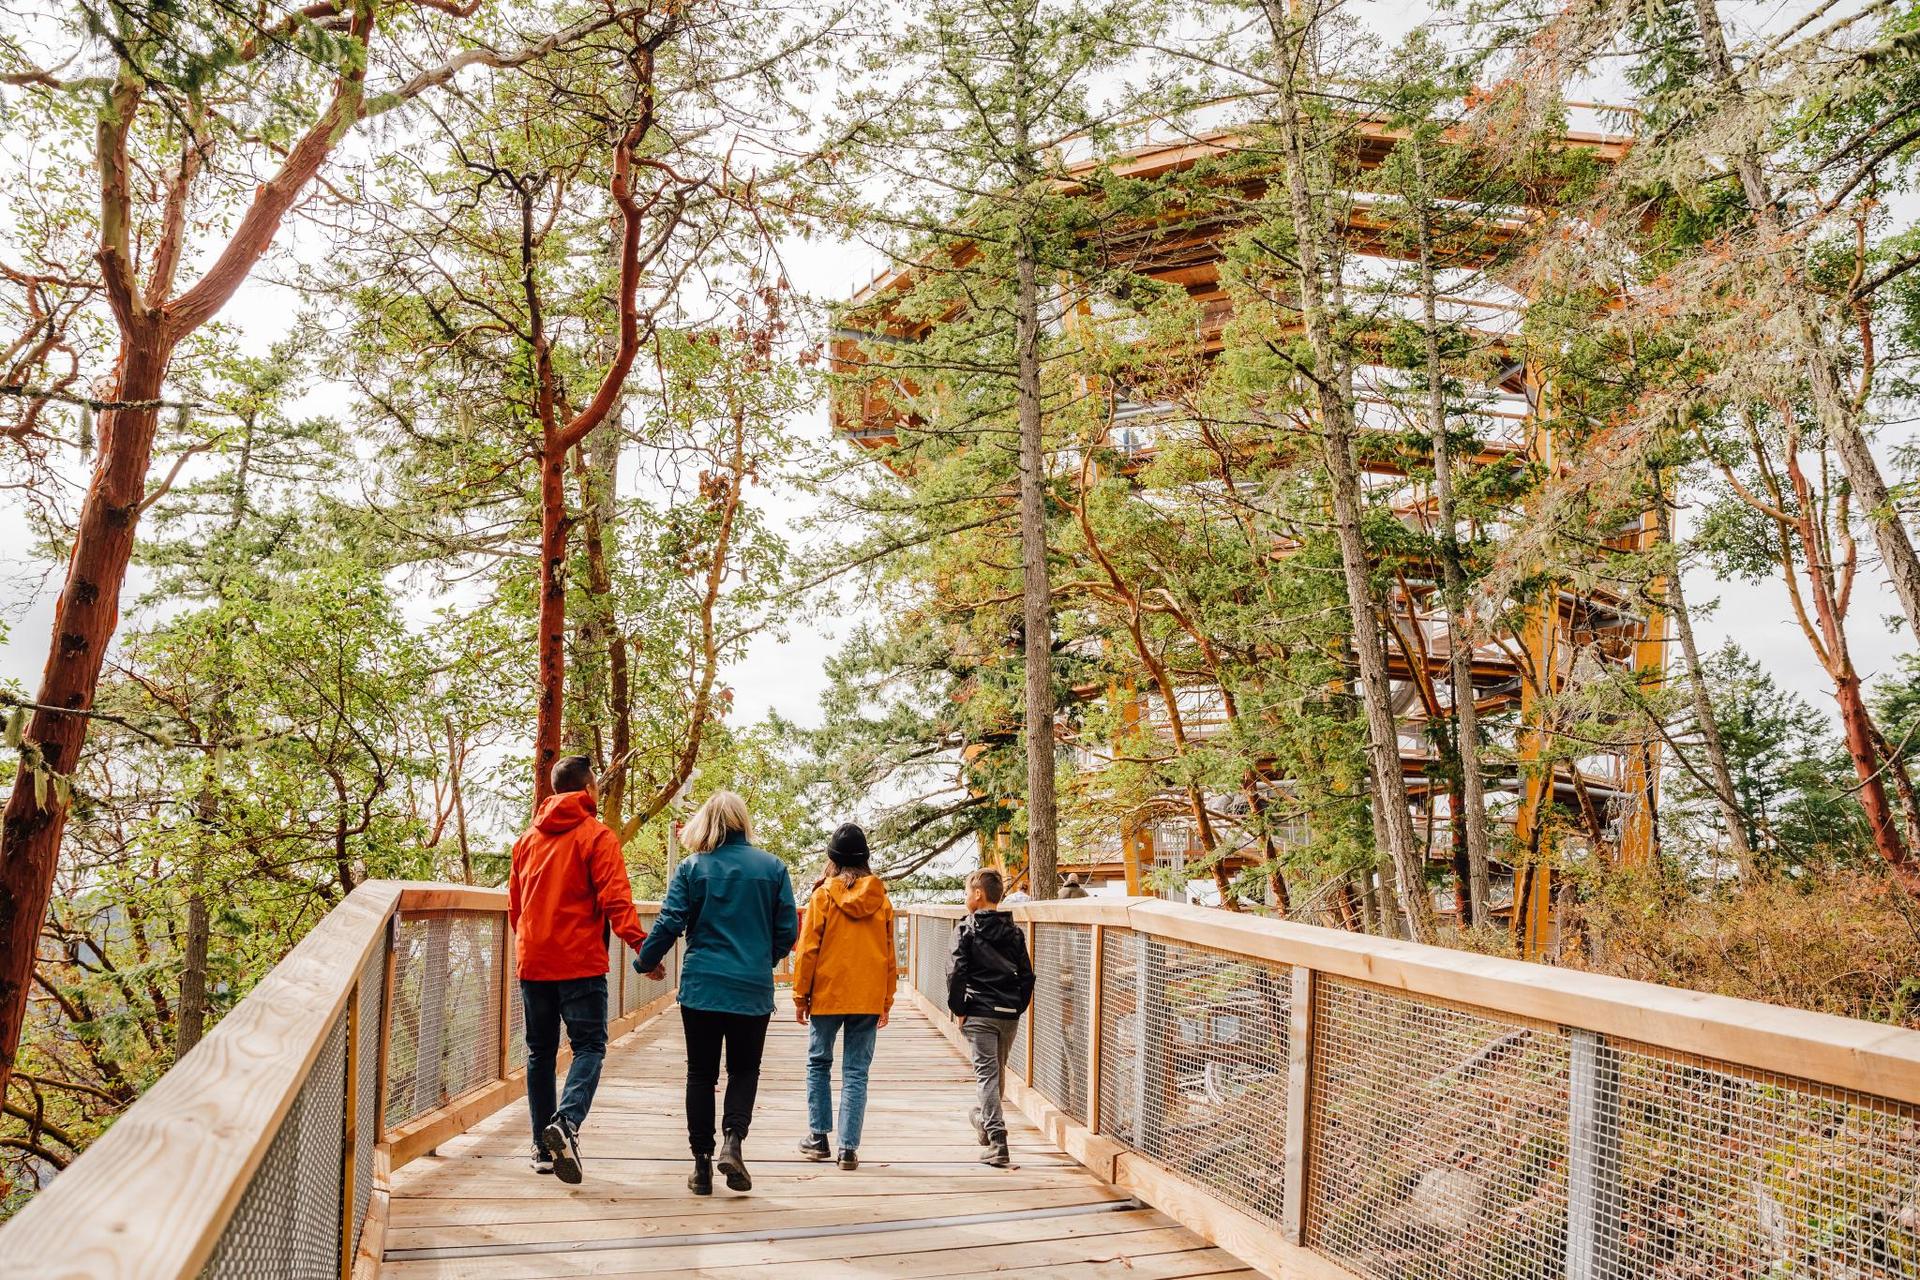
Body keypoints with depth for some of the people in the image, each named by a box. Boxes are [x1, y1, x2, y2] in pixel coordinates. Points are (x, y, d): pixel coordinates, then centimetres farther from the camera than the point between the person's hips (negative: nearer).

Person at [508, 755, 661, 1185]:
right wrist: (640, 944, -18)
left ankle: (543, 1148, 12)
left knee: (540, 1051, 12)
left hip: (532, 962, 5)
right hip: (580, 962, -5)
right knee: (589, 1047, -2)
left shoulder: (528, 839, 13)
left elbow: (514, 903, 19)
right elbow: (614, 897, -16)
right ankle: (566, 1122, -26)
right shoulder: (596, 835, -5)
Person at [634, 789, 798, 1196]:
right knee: (744, 1071, 14)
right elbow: (787, 931, 2)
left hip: (701, 988, 0)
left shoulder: (692, 869, -2)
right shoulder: (773, 867, 0)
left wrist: (644, 962, 12)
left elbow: (668, 924, -5)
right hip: (753, 990, 0)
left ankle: (702, 1164, 9)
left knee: (701, 1074, 10)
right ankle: (733, 1141, -8)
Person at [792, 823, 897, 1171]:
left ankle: (819, 1137, 17)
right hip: (869, 999, 2)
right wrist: (886, 1001, 15)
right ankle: (849, 1148, 2)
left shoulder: (823, 895, -5)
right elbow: (890, 955, 7)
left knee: (819, 1063, 16)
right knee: (856, 1072, 5)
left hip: (827, 995, -2)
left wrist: (800, 997, 4)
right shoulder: (881, 899, 3)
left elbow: (808, 950, -5)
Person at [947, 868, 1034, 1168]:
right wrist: (1018, 1007, 14)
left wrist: (958, 1009, -3)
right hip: (1009, 1014, 5)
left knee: (987, 1074, -5)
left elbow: (956, 973, -12)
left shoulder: (967, 930, -5)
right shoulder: (1014, 932, 8)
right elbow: (1027, 974, 7)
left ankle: (997, 1144, -11)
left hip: (979, 1013, -5)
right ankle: (984, 1119, 41)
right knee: (999, 1072, 20)